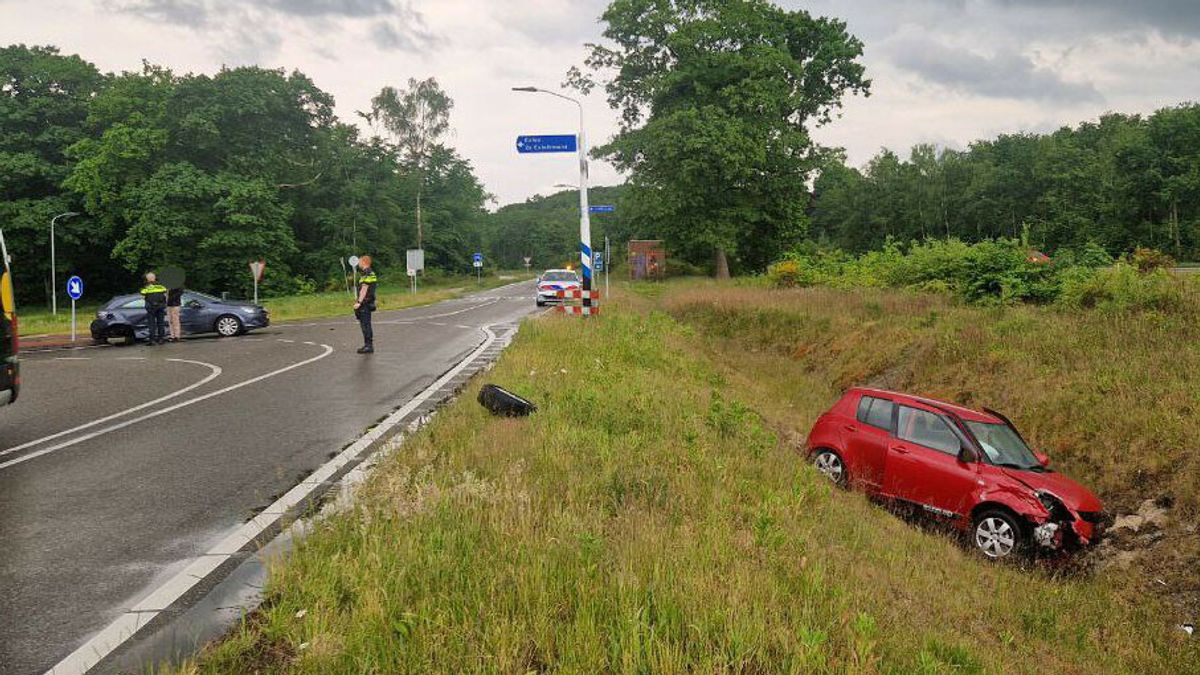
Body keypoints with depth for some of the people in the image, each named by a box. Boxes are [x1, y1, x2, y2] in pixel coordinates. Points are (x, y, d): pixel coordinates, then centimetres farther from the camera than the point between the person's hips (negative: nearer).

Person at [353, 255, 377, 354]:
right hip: (369, 302, 10)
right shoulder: (371, 273, 16)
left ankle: (368, 346, -8)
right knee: (367, 324, 15)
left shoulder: (366, 274, -16)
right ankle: (369, 345, 20)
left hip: (365, 302, -10)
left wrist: (359, 302, -26)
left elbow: (364, 289, -23)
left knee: (365, 324, -8)